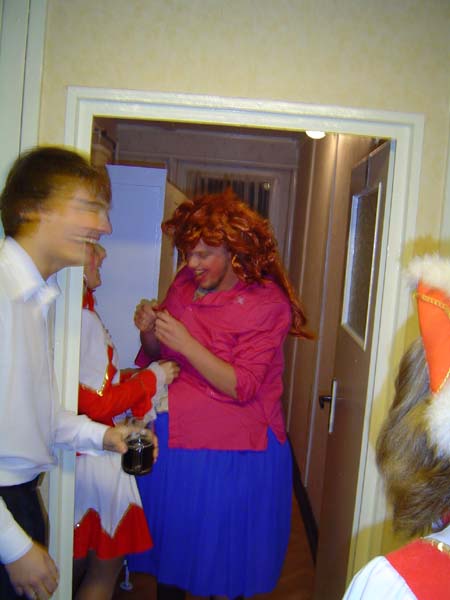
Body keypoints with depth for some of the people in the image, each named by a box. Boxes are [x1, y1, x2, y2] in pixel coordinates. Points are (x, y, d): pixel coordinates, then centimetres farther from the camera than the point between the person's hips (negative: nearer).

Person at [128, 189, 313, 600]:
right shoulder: (184, 284, 2)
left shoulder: (267, 302, -14)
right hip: (172, 438, 5)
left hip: (230, 450, -5)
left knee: (220, 553, 13)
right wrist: (149, 331, -10)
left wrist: (185, 342, -26)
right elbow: (158, 357, 11)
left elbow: (241, 387, -19)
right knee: (169, 541, 20)